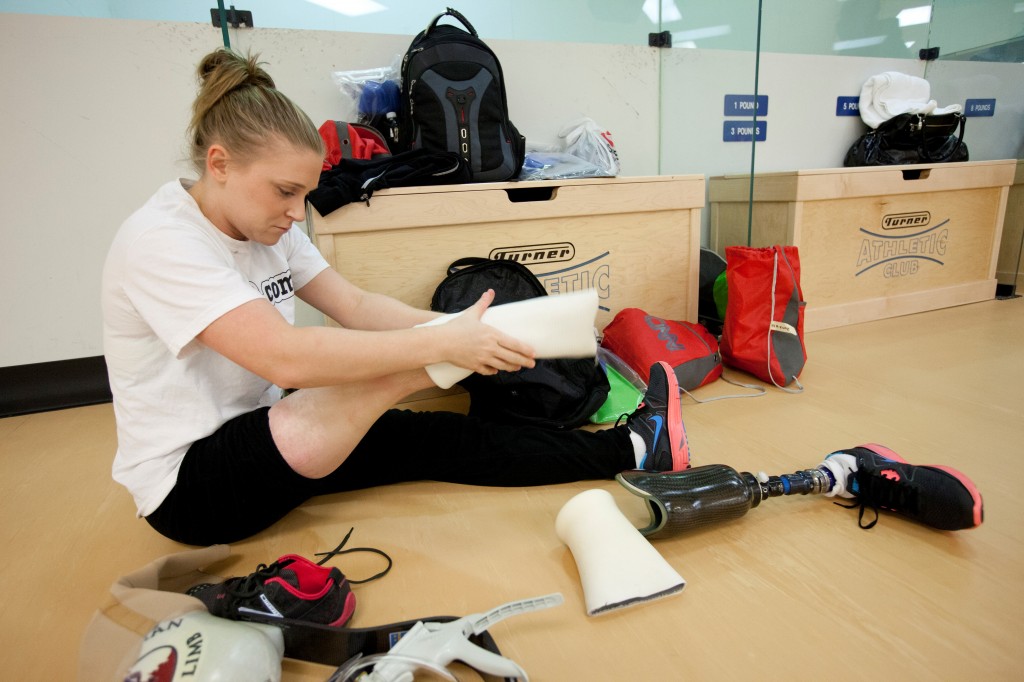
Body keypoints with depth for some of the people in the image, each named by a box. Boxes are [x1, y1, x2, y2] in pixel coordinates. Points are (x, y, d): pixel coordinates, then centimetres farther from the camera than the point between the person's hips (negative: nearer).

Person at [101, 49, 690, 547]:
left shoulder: (268, 226, 1)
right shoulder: (160, 240, -23)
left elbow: (355, 305, -5)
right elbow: (287, 358, -36)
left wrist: (455, 327, -19)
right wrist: (440, 343, -34)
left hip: (259, 436, 7)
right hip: (187, 487, -7)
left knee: (436, 440, -8)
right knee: (391, 371, -24)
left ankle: (630, 447, -2)